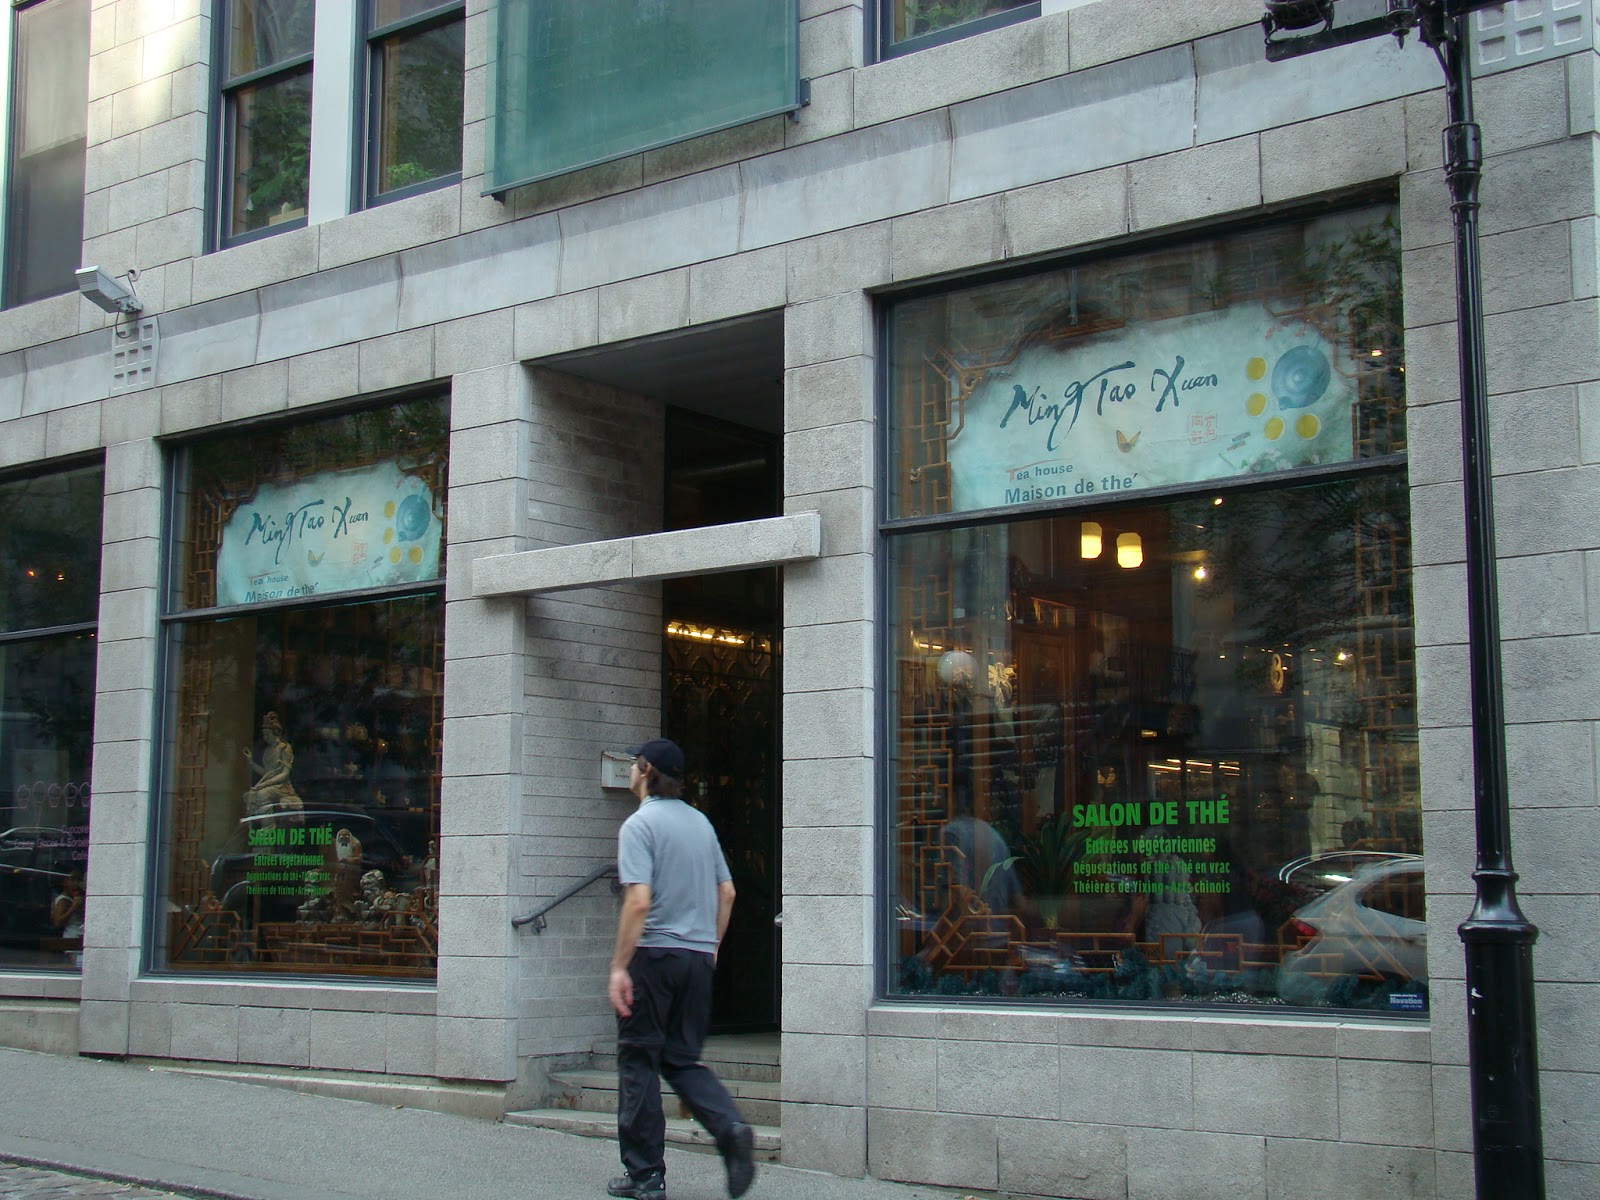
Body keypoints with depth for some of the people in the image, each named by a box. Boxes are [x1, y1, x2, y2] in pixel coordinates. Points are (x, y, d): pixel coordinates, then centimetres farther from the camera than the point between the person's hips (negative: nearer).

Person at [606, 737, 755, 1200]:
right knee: (683, 1059, 14)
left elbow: (639, 901, -19)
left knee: (639, 1062, 4)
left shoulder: (640, 824, -10)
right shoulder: (700, 822, 12)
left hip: (654, 954, -6)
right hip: (698, 957, 6)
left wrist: (619, 966, -16)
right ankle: (730, 1127, -9)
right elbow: (726, 892, 15)